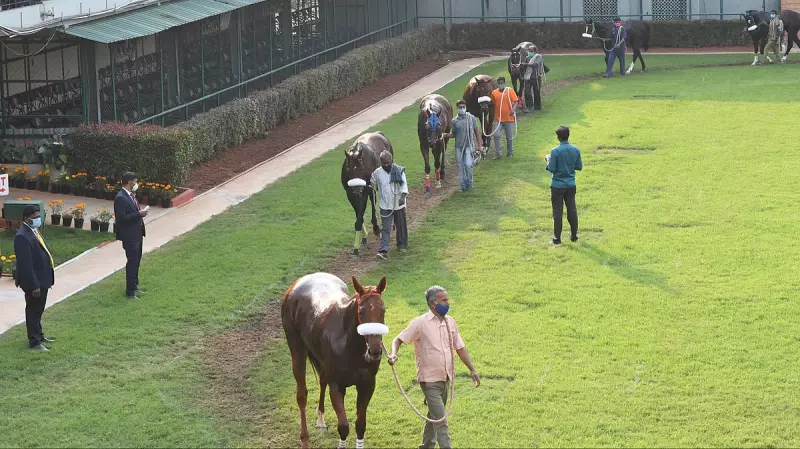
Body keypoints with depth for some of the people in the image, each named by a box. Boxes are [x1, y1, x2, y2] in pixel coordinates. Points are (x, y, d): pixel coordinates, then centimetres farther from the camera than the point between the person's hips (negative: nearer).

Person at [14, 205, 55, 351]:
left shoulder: (34, 230, 7)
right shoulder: (22, 237, -25)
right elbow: (26, 264, -26)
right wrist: (34, 285, -25)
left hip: (43, 278, 10)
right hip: (34, 281, -10)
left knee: (38, 310, 22)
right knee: (33, 310, 3)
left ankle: (38, 335, 36)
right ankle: (34, 342, 12)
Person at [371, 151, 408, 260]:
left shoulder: (399, 170, -9)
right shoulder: (377, 173, -3)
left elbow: (404, 184, -17)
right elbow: (373, 185, 15)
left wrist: (403, 196, -30)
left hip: (399, 205, 0)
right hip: (385, 206, 0)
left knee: (401, 226, 15)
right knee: (385, 228, -7)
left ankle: (402, 245, 35)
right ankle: (383, 250, -14)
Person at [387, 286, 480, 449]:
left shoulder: (450, 322, 6)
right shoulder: (420, 323, -11)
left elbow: (460, 348, 13)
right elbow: (399, 340, -11)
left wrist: (472, 370, 8)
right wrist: (393, 354, -32)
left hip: (446, 379, 7)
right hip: (430, 379, -7)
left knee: (434, 416, 19)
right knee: (440, 420, -10)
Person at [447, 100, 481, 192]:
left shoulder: (471, 118, -1)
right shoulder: (454, 121, 4)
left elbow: (477, 131, 4)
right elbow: (453, 134, 12)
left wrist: (479, 145, 2)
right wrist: (447, 135, -9)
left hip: (469, 146, -2)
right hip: (458, 147, 3)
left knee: (468, 164, -15)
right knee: (460, 167, 5)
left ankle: (469, 183, 5)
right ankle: (463, 185, 15)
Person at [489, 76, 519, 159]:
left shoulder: (510, 91, -4)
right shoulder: (494, 92, 5)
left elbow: (516, 101, -9)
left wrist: (513, 109, -25)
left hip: (509, 118, -2)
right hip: (498, 118, 2)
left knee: (509, 137, 8)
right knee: (496, 135, -9)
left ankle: (509, 152, 24)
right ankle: (498, 153, -2)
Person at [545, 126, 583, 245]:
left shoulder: (555, 151, -17)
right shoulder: (576, 150, -3)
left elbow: (552, 169, -15)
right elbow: (579, 167, 4)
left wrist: (548, 160, 4)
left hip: (558, 185, -4)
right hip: (571, 185, 4)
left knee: (557, 212, 2)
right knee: (572, 210, 13)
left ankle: (557, 238, 4)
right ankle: (574, 235, 19)